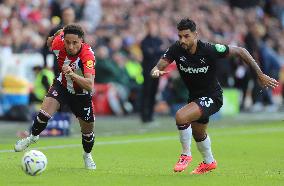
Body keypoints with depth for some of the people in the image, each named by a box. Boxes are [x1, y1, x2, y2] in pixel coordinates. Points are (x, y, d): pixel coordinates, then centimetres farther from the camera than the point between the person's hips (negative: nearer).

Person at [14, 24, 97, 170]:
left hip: (81, 93, -2)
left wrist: (72, 74, -59)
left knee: (88, 129, 7)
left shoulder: (87, 55, -38)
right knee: (46, 110, -24)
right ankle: (33, 137, 5)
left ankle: (87, 155, 39)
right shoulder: (58, 43, -27)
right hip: (62, 85, 2)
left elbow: (90, 85, -49)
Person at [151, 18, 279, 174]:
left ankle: (186, 155, -5)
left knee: (181, 116, -28)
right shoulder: (176, 49, -17)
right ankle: (209, 162, 57)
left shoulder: (209, 50, -28)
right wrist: (156, 71, -46)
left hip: (212, 97, -6)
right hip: (194, 96, 6)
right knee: (198, 134, 27)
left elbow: (239, 51, -17)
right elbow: (159, 65, -20)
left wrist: (260, 75, -16)